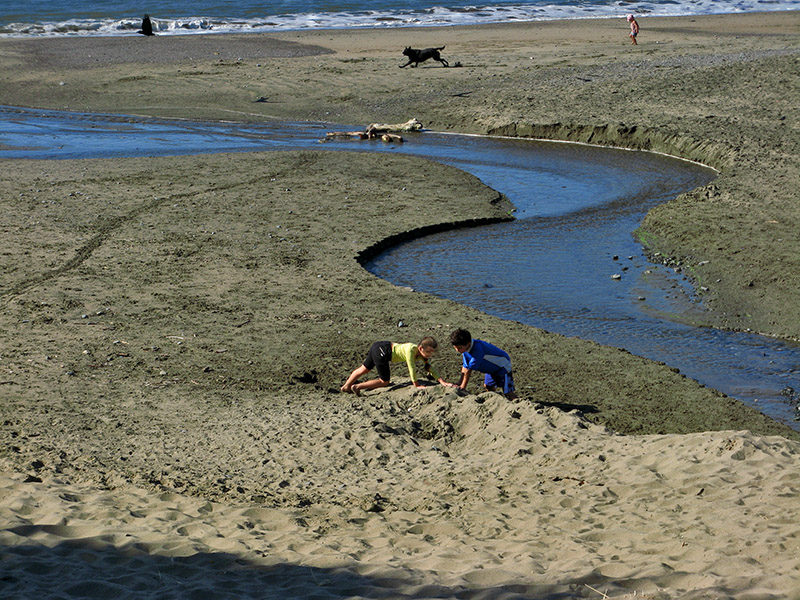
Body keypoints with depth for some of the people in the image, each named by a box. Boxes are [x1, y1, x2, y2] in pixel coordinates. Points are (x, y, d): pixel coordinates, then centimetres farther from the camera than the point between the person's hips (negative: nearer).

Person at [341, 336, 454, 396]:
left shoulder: (422, 353, -1)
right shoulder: (411, 350, -26)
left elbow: (429, 368, 1)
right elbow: (411, 368, -22)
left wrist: (442, 381, -6)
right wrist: (416, 384, -12)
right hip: (382, 353, -9)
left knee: (364, 369, 25)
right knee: (384, 381, 2)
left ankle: (346, 387, 43)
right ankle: (357, 387, 8)